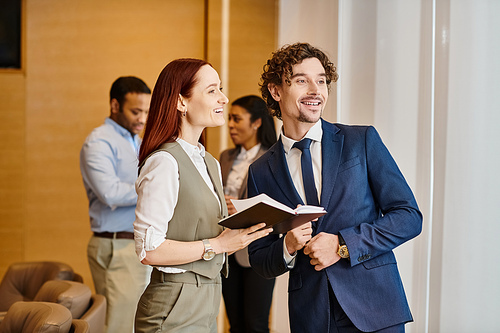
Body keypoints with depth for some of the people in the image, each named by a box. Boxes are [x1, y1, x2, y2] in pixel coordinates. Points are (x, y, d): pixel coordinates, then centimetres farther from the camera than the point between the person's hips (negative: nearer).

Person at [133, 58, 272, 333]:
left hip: (207, 302, 8)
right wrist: (217, 245, -17)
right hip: (174, 311, -8)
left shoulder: (211, 164, 12)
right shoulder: (164, 162, -15)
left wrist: (238, 235, -1)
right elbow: (149, 250, -20)